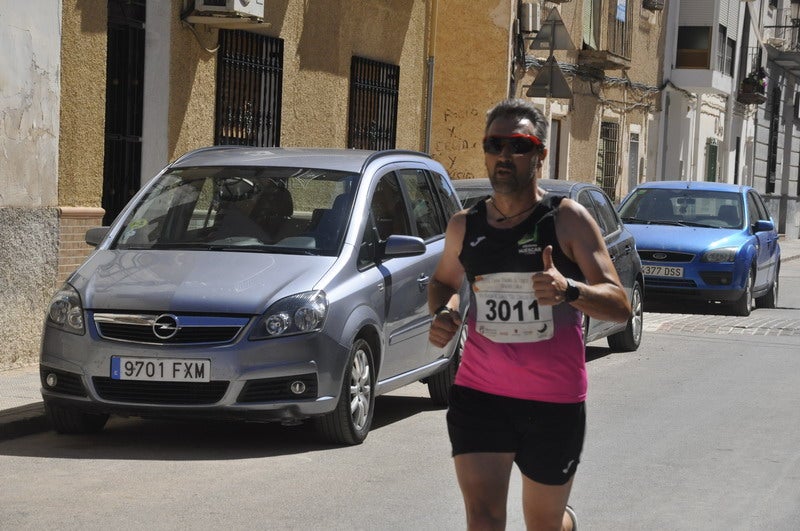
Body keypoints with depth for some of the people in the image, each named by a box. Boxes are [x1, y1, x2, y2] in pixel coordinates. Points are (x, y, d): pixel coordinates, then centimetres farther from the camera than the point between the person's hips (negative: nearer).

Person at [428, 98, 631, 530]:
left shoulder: (568, 220, -8)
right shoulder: (464, 226, 3)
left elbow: (619, 305, -12)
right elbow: (443, 281, 24)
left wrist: (568, 289, -32)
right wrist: (443, 312, 0)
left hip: (554, 401, -2)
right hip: (478, 393, 2)